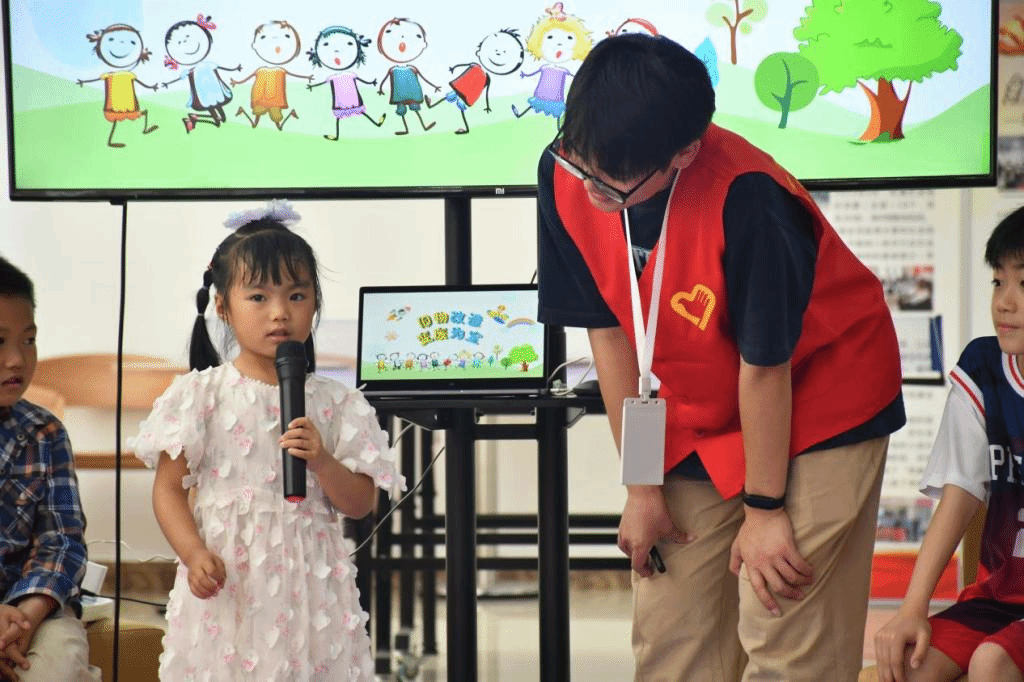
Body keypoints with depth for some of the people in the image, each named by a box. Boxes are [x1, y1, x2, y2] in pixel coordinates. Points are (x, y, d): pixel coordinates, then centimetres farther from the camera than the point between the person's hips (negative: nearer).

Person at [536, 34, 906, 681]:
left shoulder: (746, 199, -34)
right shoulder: (565, 177, -17)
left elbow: (764, 365, -22)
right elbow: (609, 333, -6)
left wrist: (764, 510, -12)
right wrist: (641, 488, 0)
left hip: (817, 403, -6)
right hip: (698, 420, 6)